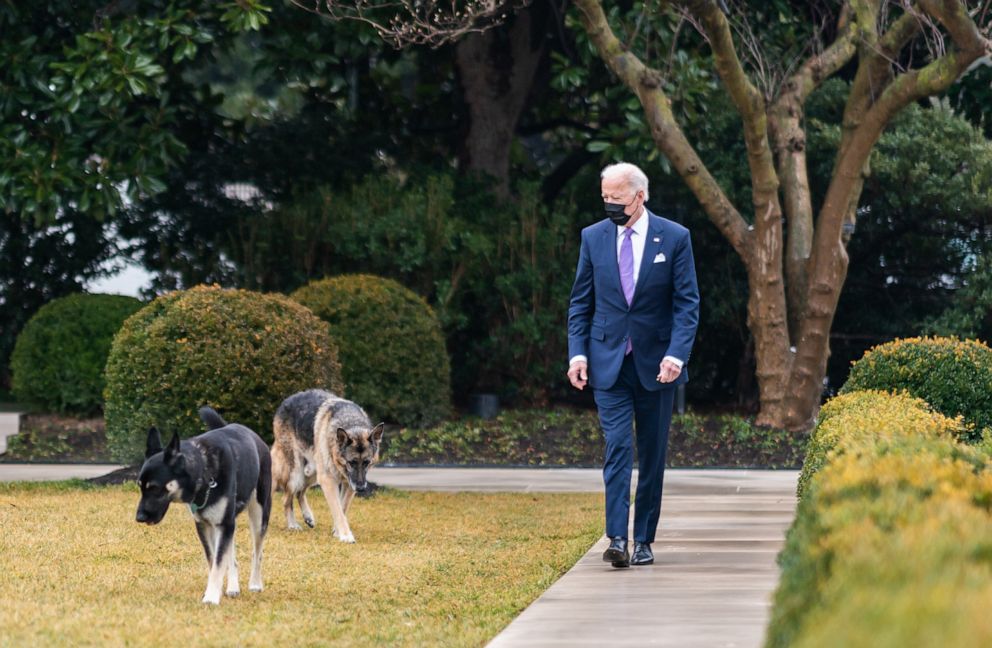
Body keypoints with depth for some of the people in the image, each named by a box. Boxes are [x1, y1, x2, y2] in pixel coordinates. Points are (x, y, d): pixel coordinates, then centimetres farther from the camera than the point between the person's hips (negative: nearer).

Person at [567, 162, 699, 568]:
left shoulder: (674, 238, -2)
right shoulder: (593, 237, 4)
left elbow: (687, 303, -3)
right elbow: (580, 302, 9)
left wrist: (676, 354, -16)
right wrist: (577, 352, -4)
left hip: (655, 363, 0)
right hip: (608, 364, 0)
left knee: (652, 454, 6)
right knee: (617, 447, -12)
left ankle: (644, 540, 14)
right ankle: (617, 540, -20)